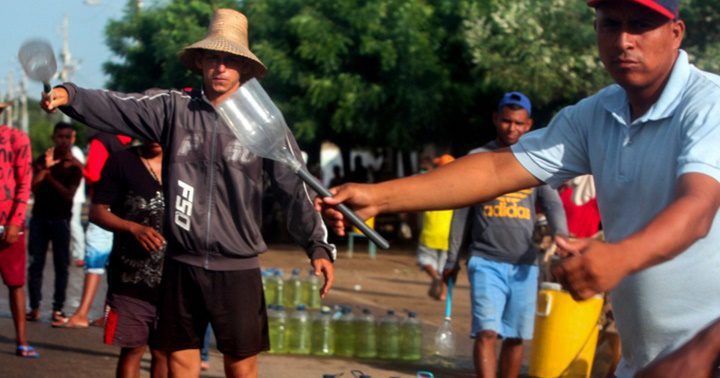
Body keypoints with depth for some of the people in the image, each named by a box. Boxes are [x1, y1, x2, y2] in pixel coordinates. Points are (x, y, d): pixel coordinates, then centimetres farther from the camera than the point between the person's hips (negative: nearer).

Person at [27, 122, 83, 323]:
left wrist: (49, 176, -10)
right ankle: (34, 307, -3)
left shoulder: (74, 165, 1)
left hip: (61, 218, -2)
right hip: (39, 217, 2)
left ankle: (58, 308, -2)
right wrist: (46, 168, -16)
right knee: (35, 263, -3)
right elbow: (33, 186, -5)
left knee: (61, 265, -3)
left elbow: (69, 194, -10)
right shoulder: (42, 160, 8)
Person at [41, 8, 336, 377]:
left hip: (238, 268, -1)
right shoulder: (174, 108, 2)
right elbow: (116, 107, -11)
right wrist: (69, 95, -30)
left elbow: (295, 189, -2)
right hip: (181, 265, 2)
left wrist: (318, 246, -11)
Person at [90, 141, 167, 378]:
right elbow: (97, 211, -3)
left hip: (171, 279, 3)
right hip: (131, 276, -2)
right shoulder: (121, 162, 0)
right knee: (132, 348, 2)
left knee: (164, 351, 6)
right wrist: (134, 228, -18)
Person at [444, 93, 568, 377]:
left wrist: (561, 235, -24)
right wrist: (452, 260, 9)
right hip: (486, 260, -2)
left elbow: (553, 204, -3)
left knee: (516, 337, 8)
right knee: (487, 331, -14)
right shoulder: (478, 158, 6)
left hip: (524, 264, 2)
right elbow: (462, 212, 10)